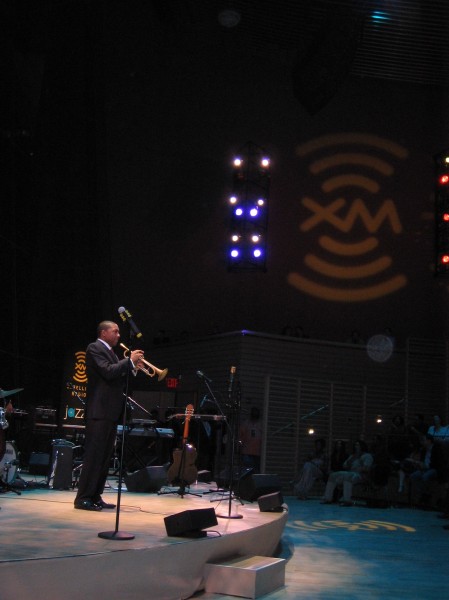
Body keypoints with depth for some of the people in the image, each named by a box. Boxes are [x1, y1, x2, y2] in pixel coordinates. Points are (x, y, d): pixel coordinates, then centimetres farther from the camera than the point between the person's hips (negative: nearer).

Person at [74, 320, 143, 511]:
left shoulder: (111, 352, 22)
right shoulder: (95, 348, -6)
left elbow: (118, 377, 20)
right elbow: (108, 372, -20)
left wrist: (132, 366, 6)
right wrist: (130, 361, -13)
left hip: (111, 411, 9)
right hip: (99, 411, -9)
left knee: (105, 457, 9)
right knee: (94, 455, -9)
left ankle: (95, 497, 14)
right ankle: (83, 498, -5)